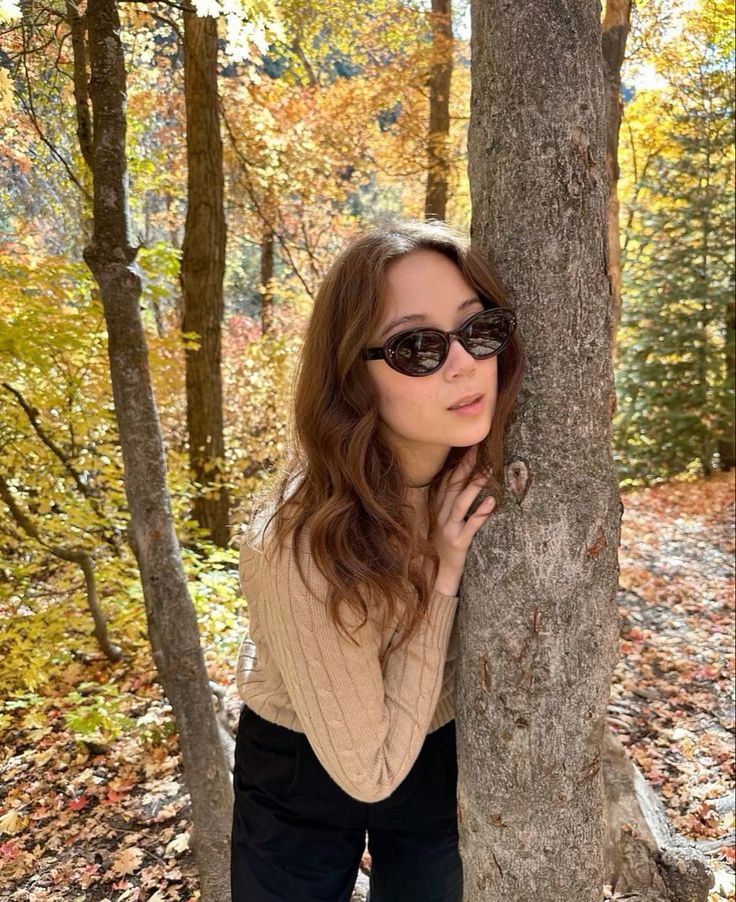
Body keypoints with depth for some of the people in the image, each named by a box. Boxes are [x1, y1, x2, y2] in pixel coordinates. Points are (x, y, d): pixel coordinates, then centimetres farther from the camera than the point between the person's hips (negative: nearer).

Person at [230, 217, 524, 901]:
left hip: (443, 758, 4)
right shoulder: (299, 546, -37)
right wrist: (436, 581, -32)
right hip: (306, 775, -3)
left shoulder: (489, 478, -21)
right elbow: (367, 770, -27)